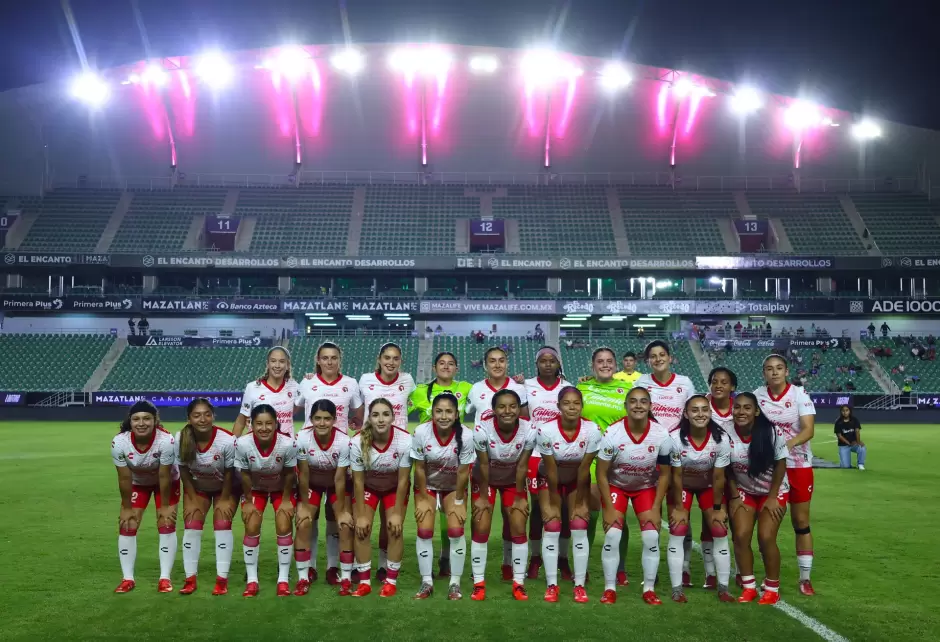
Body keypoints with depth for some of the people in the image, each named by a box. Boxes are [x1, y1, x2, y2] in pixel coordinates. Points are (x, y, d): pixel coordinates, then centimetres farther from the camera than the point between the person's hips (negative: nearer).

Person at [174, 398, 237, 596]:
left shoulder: (227, 440, -35)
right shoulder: (181, 439, -28)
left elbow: (229, 473, -19)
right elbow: (183, 471, -12)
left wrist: (224, 500, -12)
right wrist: (192, 500, -9)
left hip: (225, 488, -2)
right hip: (196, 488, 2)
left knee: (222, 525, -12)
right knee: (191, 526, -7)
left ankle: (222, 579, -4)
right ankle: (190, 579, 4)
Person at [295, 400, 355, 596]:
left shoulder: (344, 440, -32)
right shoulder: (302, 438, -30)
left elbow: (340, 479, -21)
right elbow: (303, 475, -17)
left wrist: (342, 510, -14)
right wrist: (304, 505, -11)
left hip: (337, 484, -1)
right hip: (311, 483, 1)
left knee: (345, 525, -11)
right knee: (303, 524, -11)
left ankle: (346, 579, 3)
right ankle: (303, 578, 3)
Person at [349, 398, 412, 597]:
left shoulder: (405, 441, -33)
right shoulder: (357, 442, -31)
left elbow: (403, 480, -20)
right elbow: (358, 481, -19)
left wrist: (397, 513, -15)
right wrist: (360, 515, -14)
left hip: (395, 487, 0)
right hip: (367, 486, 1)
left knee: (394, 529, -9)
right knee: (362, 529, -8)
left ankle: (391, 581, 9)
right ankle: (364, 581, 6)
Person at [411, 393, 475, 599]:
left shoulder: (466, 435, -29)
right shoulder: (421, 432, -27)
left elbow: (463, 472, -18)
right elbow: (419, 469, -16)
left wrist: (458, 502, -12)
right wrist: (423, 500, -11)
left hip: (454, 488, 0)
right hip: (427, 486, 1)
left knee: (456, 530, -11)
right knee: (424, 531, -8)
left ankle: (455, 583, 4)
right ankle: (426, 582, 7)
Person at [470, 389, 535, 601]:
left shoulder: (529, 431, -29)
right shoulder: (482, 430, -33)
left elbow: (522, 467, -17)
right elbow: (483, 465, -21)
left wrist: (519, 497, -7)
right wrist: (483, 497, -11)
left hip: (513, 481, 1)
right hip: (485, 480, -1)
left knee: (519, 529, -3)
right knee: (481, 529, -5)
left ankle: (519, 583, 10)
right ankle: (479, 583, 9)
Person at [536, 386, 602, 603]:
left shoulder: (592, 431, -26)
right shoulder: (546, 431, -30)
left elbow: (584, 469, -18)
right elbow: (551, 470, -22)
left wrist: (579, 502, -11)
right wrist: (554, 503, -14)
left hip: (577, 481, 1)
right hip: (550, 480, -1)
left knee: (580, 528, -7)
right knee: (552, 528, -8)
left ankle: (580, 585, 4)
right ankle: (552, 585, 3)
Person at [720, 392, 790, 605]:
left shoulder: (772, 433, -25)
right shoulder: (727, 437, -22)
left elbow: (780, 465, -12)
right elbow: (721, 473, -12)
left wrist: (772, 497, -10)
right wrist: (734, 497, -13)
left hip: (774, 492, -2)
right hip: (744, 491, 2)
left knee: (766, 538, -12)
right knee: (741, 536, -9)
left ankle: (772, 588, 8)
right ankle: (748, 587, 9)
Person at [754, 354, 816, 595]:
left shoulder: (800, 395, -10)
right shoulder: (757, 395, -2)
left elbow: (808, 430, -20)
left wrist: (788, 443, -37)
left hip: (798, 465, -2)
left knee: (801, 522, 5)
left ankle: (805, 578, 15)